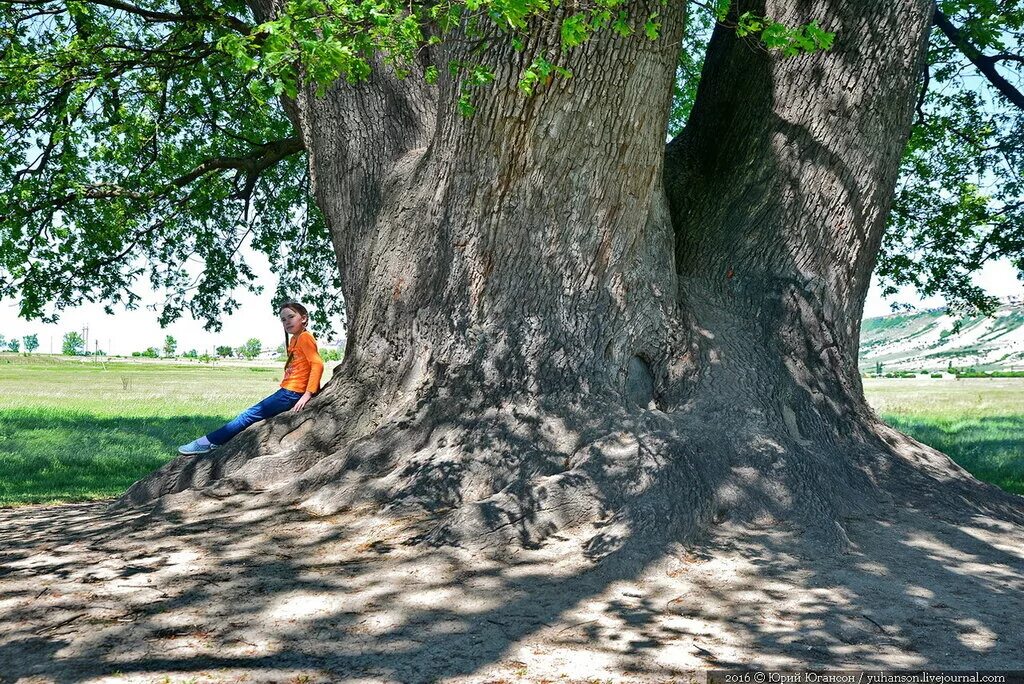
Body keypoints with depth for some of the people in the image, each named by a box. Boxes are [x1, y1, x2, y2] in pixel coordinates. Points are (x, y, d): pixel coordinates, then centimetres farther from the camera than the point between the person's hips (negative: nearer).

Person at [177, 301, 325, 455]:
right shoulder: (295, 340, 16)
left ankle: (207, 442, -3)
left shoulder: (305, 337, -11)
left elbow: (318, 364, -21)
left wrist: (308, 394, -24)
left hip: (291, 393, -9)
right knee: (251, 413, 11)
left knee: (250, 414, -6)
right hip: (287, 391, 9)